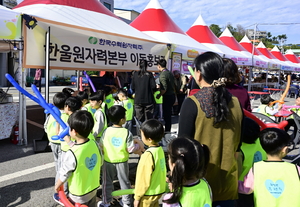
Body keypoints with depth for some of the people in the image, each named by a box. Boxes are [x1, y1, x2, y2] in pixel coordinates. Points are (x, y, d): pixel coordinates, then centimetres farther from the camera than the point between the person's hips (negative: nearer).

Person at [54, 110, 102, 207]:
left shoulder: (72, 154, -31)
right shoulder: (94, 144, -15)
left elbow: (64, 174, -17)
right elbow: (100, 163, 1)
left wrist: (57, 186, 3)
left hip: (78, 196, -5)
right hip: (93, 189, 5)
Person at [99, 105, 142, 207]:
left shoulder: (106, 131, -13)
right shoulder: (127, 133, -18)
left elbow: (101, 146, -3)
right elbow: (131, 149, -16)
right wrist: (139, 148, 3)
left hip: (108, 161, 1)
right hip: (122, 162, -1)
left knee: (107, 182, 19)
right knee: (124, 182, 16)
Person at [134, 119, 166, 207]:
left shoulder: (148, 155, -26)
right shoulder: (160, 150, -4)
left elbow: (143, 180, -21)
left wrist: (137, 197, -11)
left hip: (149, 194, -7)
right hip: (159, 190, 7)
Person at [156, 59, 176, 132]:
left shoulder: (163, 75, -16)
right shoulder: (170, 73, 11)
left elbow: (164, 88, -23)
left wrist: (159, 95, -10)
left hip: (167, 97, -9)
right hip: (172, 95, 9)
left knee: (166, 115, -2)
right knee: (169, 114, 16)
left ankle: (167, 130, 4)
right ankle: (168, 130, 25)